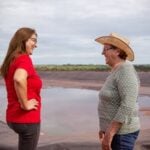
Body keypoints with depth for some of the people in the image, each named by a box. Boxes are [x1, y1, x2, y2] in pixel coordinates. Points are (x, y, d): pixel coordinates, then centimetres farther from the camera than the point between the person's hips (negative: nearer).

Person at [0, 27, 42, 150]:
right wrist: (25, 104, -26)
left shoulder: (12, 60, 8)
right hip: (27, 118, -8)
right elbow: (19, 79, -38)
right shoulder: (24, 59, -18)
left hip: (15, 116, 9)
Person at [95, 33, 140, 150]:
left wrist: (109, 134, -26)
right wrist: (105, 128, 22)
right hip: (115, 130, 10)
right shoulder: (117, 72, 12)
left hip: (121, 133, -10)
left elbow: (128, 106, -28)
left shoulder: (126, 71, -20)